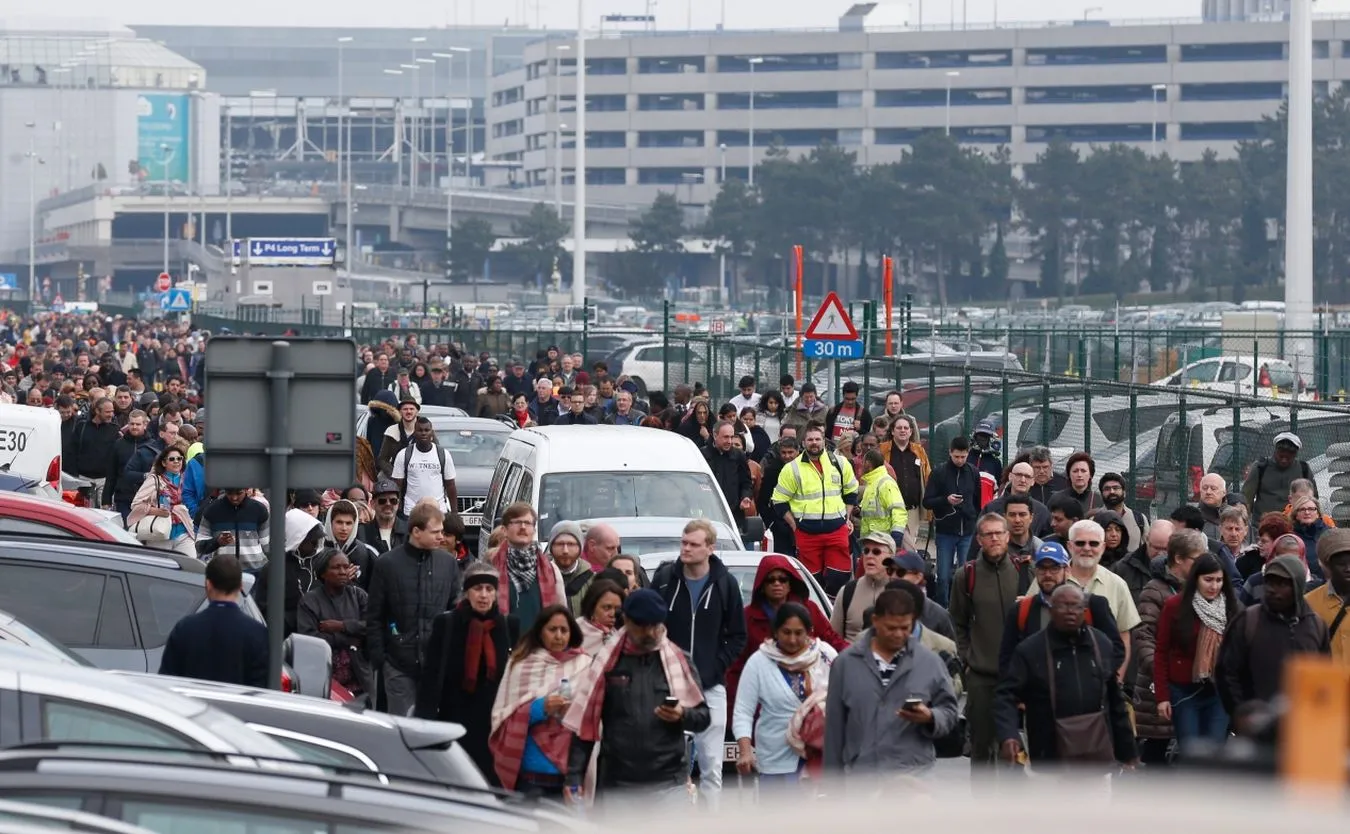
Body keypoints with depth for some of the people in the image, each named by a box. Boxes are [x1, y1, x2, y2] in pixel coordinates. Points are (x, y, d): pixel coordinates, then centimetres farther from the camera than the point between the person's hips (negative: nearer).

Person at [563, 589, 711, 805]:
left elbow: (704, 716, 7)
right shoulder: (606, 663, 2)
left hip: (669, 783, -1)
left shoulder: (678, 661, 3)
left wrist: (683, 715, -16)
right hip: (617, 784, 1)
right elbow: (585, 723, 3)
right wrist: (574, 777, -6)